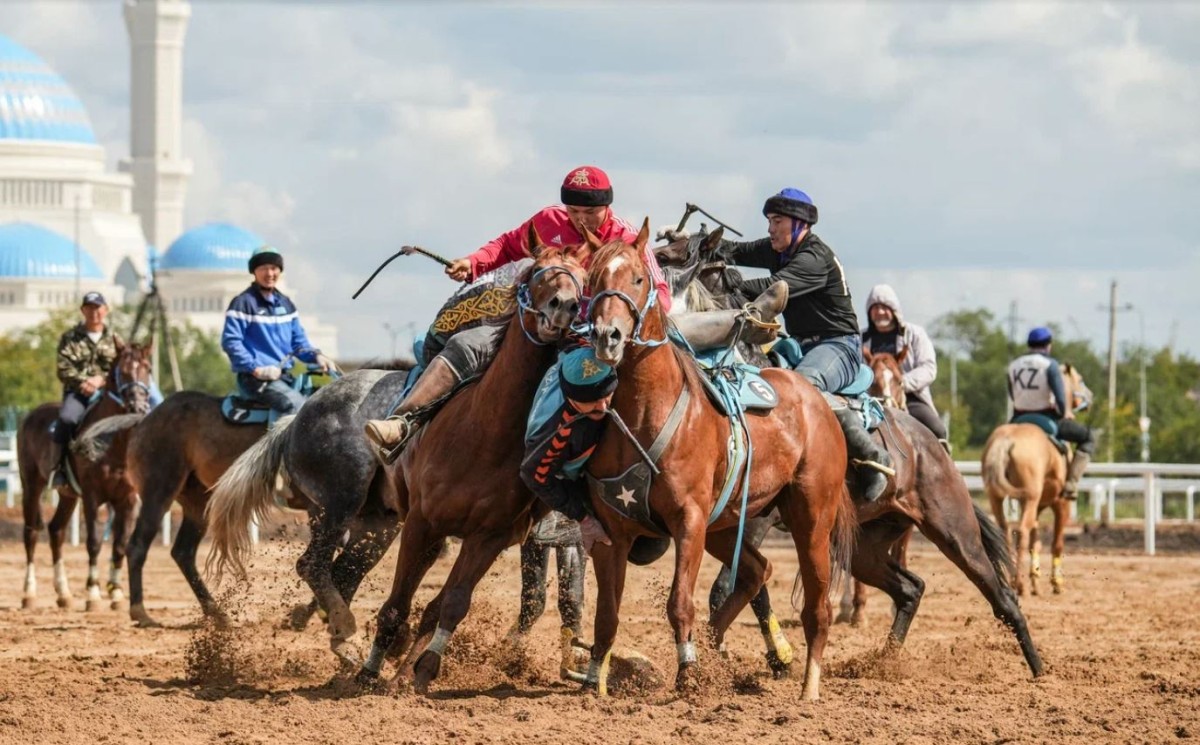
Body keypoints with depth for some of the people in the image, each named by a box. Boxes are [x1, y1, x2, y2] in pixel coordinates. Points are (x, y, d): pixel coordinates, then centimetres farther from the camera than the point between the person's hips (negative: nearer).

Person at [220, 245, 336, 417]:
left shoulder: (285, 304, 18)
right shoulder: (243, 303, -4)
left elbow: (299, 341, 21)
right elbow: (230, 341, -11)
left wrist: (316, 356, -1)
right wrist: (256, 368, -19)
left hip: (284, 375, 8)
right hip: (256, 377, -8)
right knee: (296, 405, -29)